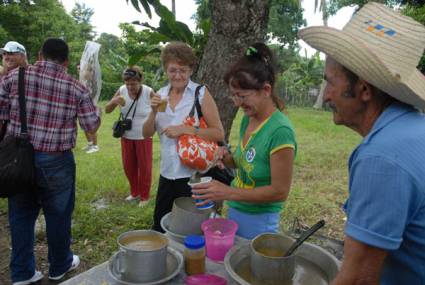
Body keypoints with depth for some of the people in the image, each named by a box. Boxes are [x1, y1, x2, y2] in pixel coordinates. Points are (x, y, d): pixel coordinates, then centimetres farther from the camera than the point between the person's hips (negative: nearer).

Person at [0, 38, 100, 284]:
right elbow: (93, 126, -1)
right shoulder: (76, 88, -6)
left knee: (21, 215, 16)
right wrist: (85, 98, 14)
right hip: (56, 162, -2)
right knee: (58, 215, 15)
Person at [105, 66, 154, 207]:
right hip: (126, 137, 4)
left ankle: (144, 196, 27)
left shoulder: (149, 92, -17)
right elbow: (107, 110, -5)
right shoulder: (122, 90, -9)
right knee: (128, 166, 15)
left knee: (144, 167, 8)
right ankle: (134, 192, 37)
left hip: (143, 137, -3)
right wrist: (114, 101, -25)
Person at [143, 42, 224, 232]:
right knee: (159, 226, 21)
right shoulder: (161, 94, 4)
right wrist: (154, 112, -14)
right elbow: (147, 133, 3)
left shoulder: (201, 94, -10)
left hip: (192, 173, -5)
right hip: (167, 172, 5)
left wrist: (186, 129, -23)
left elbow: (219, 134, -13)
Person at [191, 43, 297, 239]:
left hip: (258, 220, -7)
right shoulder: (248, 119, -2)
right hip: (234, 210, 7)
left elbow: (280, 191, -21)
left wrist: (228, 193, -24)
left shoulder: (280, 131, -25)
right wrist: (226, 158, -9)